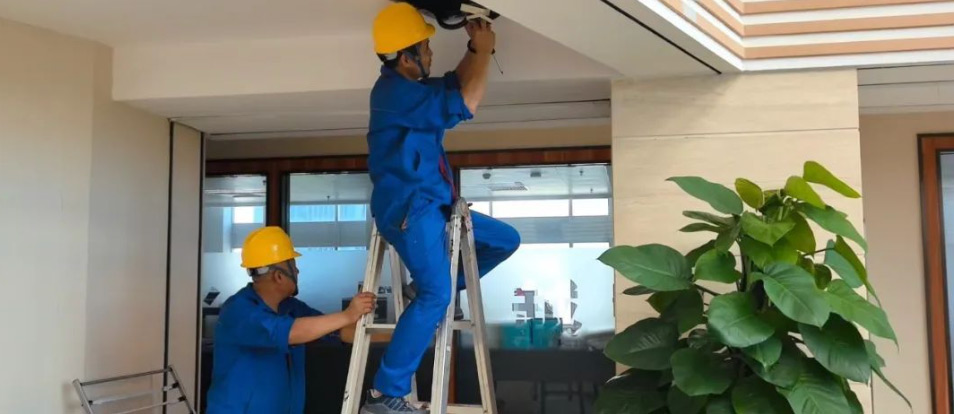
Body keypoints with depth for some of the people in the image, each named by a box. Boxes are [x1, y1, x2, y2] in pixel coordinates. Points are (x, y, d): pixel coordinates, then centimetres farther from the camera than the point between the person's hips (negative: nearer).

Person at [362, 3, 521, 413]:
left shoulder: (408, 88, 17)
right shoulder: (396, 92, -15)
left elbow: (454, 83, 30)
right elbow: (462, 104, -18)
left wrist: (476, 49, 14)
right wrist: (485, 51, -6)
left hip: (430, 206, 10)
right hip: (408, 208, -10)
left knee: (505, 240, 15)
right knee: (434, 296, -23)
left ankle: (435, 285, 16)